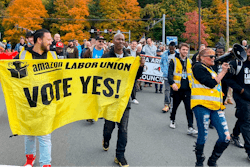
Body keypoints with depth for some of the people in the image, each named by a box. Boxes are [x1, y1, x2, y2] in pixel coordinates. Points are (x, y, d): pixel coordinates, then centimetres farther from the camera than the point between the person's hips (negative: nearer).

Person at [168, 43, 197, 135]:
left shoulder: (189, 62, 11)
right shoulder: (174, 61, -3)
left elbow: (192, 75, 19)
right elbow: (170, 73, -11)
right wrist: (173, 83, -26)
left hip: (188, 89, 3)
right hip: (177, 89, -2)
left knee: (189, 108, -6)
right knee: (175, 106, 14)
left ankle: (190, 128, -5)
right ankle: (172, 120, 38)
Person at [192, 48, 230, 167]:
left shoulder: (211, 69, 26)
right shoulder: (198, 67, -2)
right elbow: (211, 83, -12)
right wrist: (223, 71, -3)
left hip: (216, 107, 8)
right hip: (202, 105, -7)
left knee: (225, 138, -1)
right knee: (203, 137, -3)